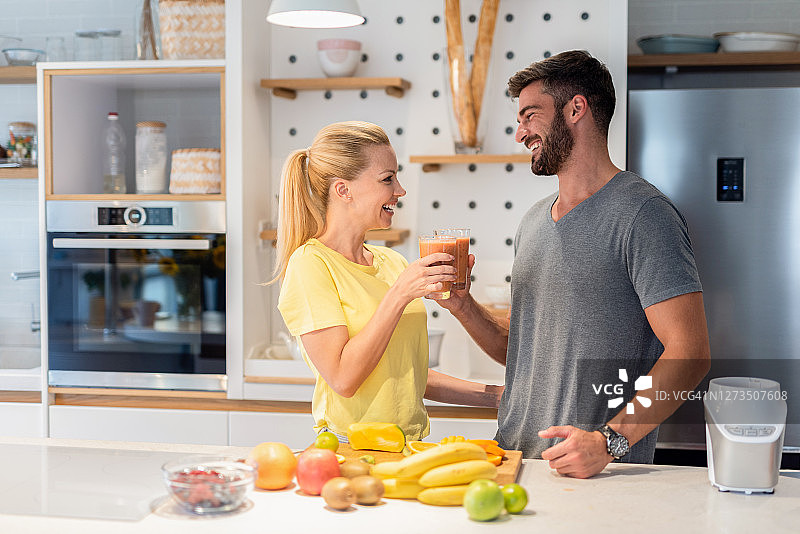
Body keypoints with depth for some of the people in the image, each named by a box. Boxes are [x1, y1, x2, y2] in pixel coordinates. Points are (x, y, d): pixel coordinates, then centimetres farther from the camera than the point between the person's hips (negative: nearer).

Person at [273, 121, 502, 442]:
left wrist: (494, 396, 13)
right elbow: (343, 379, -17)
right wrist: (399, 295, -18)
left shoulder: (392, 262, 13)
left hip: (412, 448, 5)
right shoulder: (310, 264, -9)